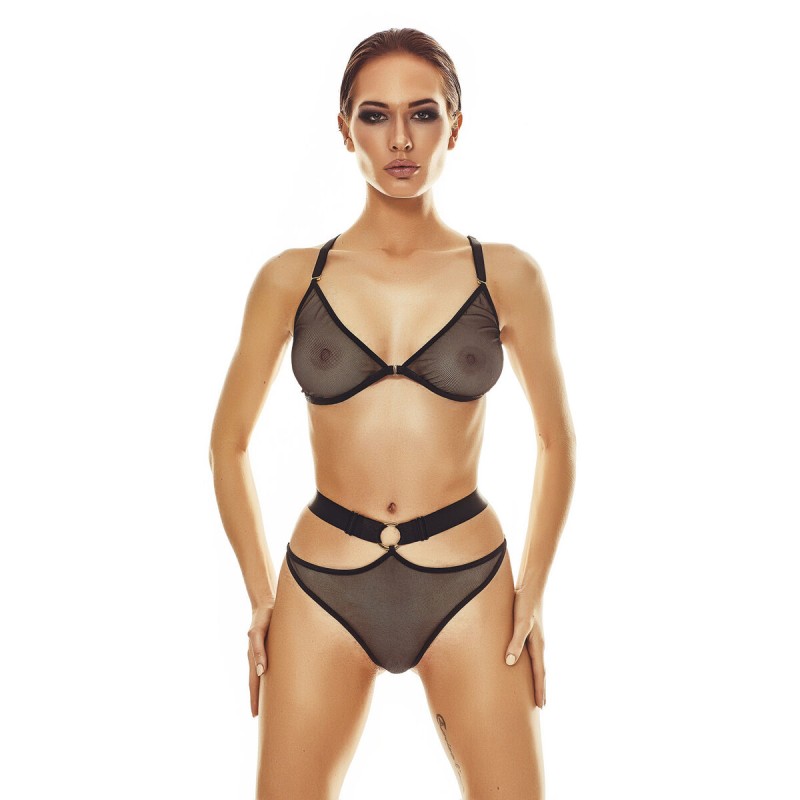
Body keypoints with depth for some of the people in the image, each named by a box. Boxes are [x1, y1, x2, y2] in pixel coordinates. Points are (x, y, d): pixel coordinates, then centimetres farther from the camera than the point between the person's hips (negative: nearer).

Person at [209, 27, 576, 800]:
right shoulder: (291, 279, 0)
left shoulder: (506, 277, 0)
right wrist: (262, 597, 4)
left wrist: (532, 592, 5)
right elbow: (229, 443, 8)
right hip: (323, 586, 1)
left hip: (468, 586, 0)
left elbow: (556, 439, 10)